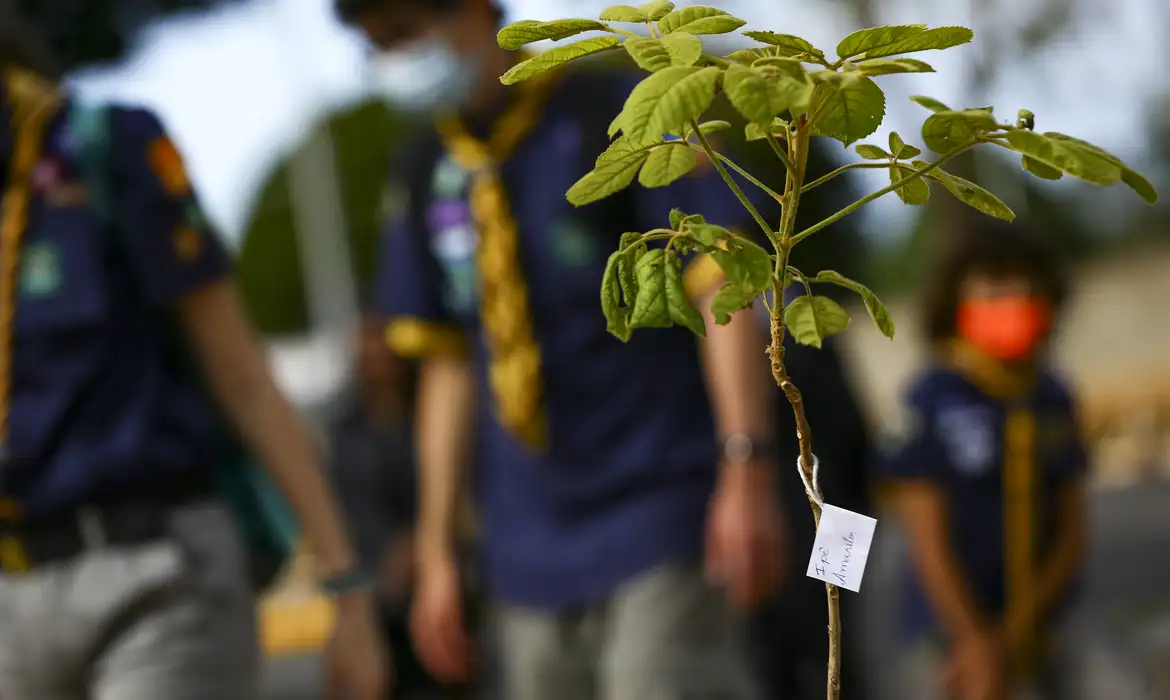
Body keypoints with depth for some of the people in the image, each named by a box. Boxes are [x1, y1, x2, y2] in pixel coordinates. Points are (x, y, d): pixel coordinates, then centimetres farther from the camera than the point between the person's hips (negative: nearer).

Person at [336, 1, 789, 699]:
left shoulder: (617, 114, -5)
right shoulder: (432, 173, 11)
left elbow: (722, 292, -9)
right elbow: (448, 363, 14)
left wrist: (747, 467, -18)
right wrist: (436, 552, 12)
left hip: (659, 515, -5)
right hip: (531, 552, 5)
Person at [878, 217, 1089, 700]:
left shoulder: (1054, 401, 2)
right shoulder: (931, 403, -14)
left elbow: (1072, 531, 2)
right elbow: (928, 539, -14)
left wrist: (1014, 632, -10)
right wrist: (977, 643, -15)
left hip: (1042, 633, 5)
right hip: (951, 633, -5)